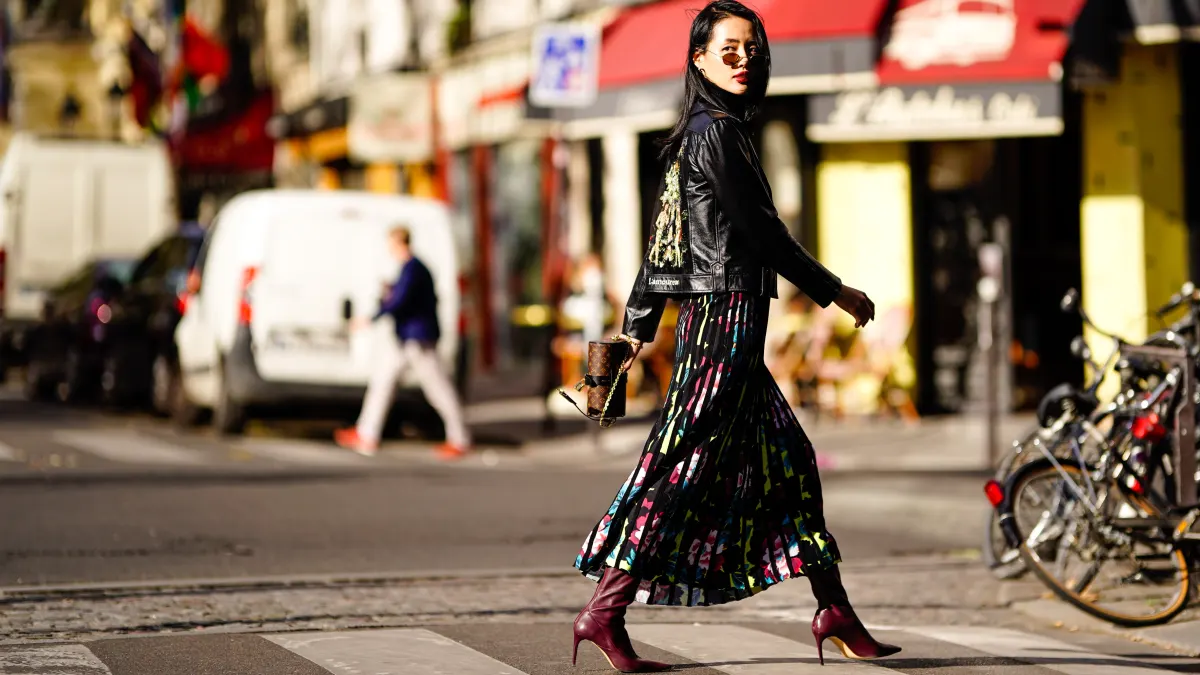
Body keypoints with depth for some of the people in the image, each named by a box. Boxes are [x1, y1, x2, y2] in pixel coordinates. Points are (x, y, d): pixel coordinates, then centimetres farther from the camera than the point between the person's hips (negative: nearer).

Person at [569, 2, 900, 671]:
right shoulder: (717, 132, -12)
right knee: (687, 465, -9)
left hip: (715, 319, 10)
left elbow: (664, 236, 18)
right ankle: (605, 611, -7)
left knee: (787, 460, 11)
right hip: (727, 317, -10)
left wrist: (638, 328, 19)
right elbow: (761, 230, -13)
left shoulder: (696, 134, 16)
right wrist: (835, 291, -5)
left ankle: (835, 612, 16)